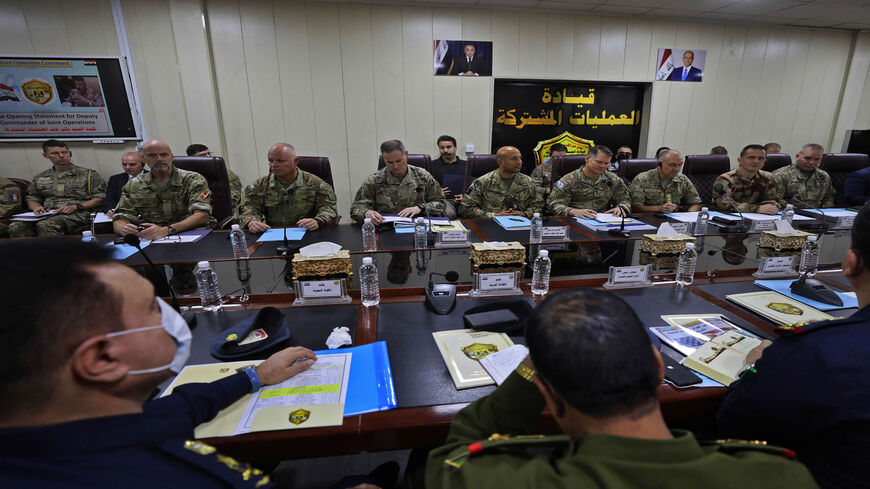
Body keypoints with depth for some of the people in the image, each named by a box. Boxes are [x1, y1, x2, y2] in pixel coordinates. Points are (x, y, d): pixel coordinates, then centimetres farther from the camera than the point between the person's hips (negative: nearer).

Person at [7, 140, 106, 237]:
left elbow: (100, 198, -1)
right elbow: (31, 199, 28)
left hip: (77, 214, -5)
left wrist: (76, 207, -12)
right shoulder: (40, 178, 23)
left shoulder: (88, 174, 7)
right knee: (16, 227, -25)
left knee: (45, 225, -35)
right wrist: (36, 207, 3)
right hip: (47, 214, 5)